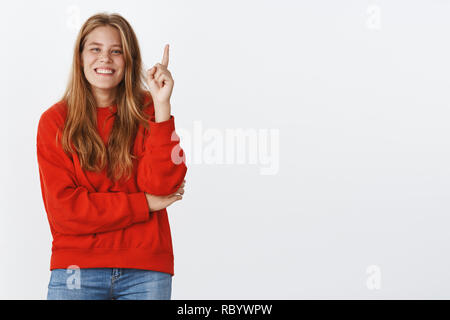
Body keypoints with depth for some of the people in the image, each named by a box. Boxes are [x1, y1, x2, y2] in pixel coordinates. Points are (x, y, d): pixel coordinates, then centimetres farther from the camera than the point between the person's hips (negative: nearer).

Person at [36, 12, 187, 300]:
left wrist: (161, 105, -14)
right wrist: (145, 203, -8)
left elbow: (163, 185, -9)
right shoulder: (54, 121, 1)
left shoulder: (148, 111, 5)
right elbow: (63, 209, -6)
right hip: (77, 268, -1)